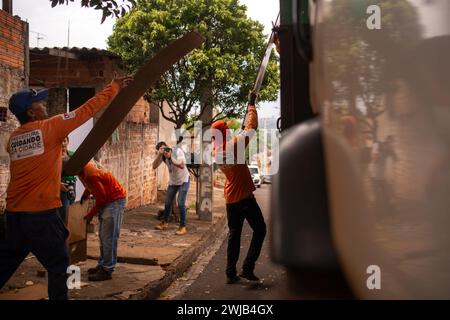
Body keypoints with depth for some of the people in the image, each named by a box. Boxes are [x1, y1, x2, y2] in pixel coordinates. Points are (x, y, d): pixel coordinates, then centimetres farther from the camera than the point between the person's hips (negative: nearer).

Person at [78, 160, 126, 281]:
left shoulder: (90, 175, -29)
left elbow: (101, 198, -19)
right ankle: (102, 265, 23)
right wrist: (85, 194, 5)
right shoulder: (84, 166, -3)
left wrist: (90, 214, -8)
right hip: (106, 200, 10)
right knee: (102, 235, 14)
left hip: (114, 200, -10)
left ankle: (107, 270, -4)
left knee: (108, 237, -8)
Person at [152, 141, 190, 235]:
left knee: (181, 203, -15)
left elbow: (182, 166, -31)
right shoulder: (162, 156, -10)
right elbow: (154, 166, -21)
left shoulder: (178, 151, -21)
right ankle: (164, 222, 34)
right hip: (172, 181, 5)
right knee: (167, 203, 12)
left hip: (183, 180, -5)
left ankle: (183, 227, -5)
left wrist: (170, 157, -38)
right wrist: (159, 155, -33)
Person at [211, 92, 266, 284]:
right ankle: (247, 268, -1)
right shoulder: (233, 145, -17)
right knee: (259, 230, 5)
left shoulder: (217, 151, 5)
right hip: (245, 197, -7)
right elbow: (251, 127, -12)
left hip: (230, 199, 7)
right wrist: (252, 105, -1)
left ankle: (231, 273, 12)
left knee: (234, 233, 13)